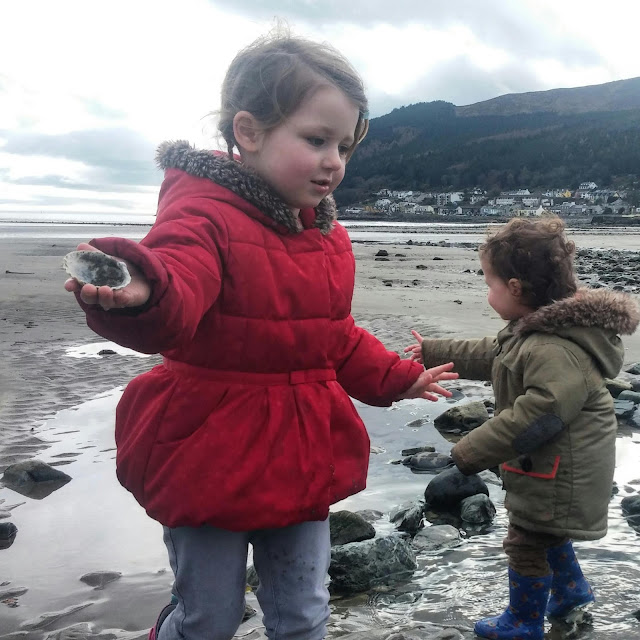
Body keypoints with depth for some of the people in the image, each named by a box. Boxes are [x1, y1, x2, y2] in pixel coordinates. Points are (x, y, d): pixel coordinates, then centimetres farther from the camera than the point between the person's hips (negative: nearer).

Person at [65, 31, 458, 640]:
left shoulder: (325, 232, 6)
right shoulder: (206, 215, -19)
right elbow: (177, 296, -42)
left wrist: (395, 378, 18)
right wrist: (141, 295, -63)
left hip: (300, 459, 6)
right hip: (211, 458, -6)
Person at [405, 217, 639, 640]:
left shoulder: (555, 350, -33)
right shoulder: (532, 332, 2)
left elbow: (538, 414, -35)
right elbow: (489, 356, 16)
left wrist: (473, 451, -27)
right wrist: (431, 353, 22)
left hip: (559, 474, -10)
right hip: (549, 464, 10)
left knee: (528, 541, 7)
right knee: (545, 530, 29)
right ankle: (571, 591, 50)